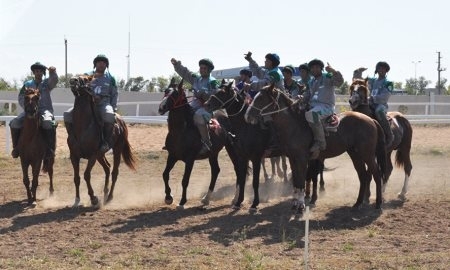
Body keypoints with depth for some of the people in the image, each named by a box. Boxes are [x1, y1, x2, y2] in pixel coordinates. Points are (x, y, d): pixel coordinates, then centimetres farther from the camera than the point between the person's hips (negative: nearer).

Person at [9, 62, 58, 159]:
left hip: (45, 110, -2)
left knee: (48, 123, -36)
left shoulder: (47, 83, 10)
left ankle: (50, 149, -27)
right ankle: (16, 147, -7)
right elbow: (21, 98, 8)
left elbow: (54, 80, -12)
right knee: (14, 123, -20)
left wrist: (52, 72, -35)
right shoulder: (27, 84, 14)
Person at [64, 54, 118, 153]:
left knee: (109, 115, -40)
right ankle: (73, 140, -8)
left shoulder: (110, 78, 12)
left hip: (104, 103, -2)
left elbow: (115, 94, 16)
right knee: (67, 114, -20)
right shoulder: (87, 75, 11)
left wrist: (113, 108, 2)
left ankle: (106, 141, -28)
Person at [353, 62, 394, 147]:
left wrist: (373, 98, -21)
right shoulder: (373, 81, 18)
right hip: (371, 105, 7)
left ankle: (389, 136, -35)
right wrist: (359, 71, 4)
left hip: (381, 105, -7)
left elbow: (384, 97, -13)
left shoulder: (388, 83, 1)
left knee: (379, 111, -40)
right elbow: (357, 78, 23)